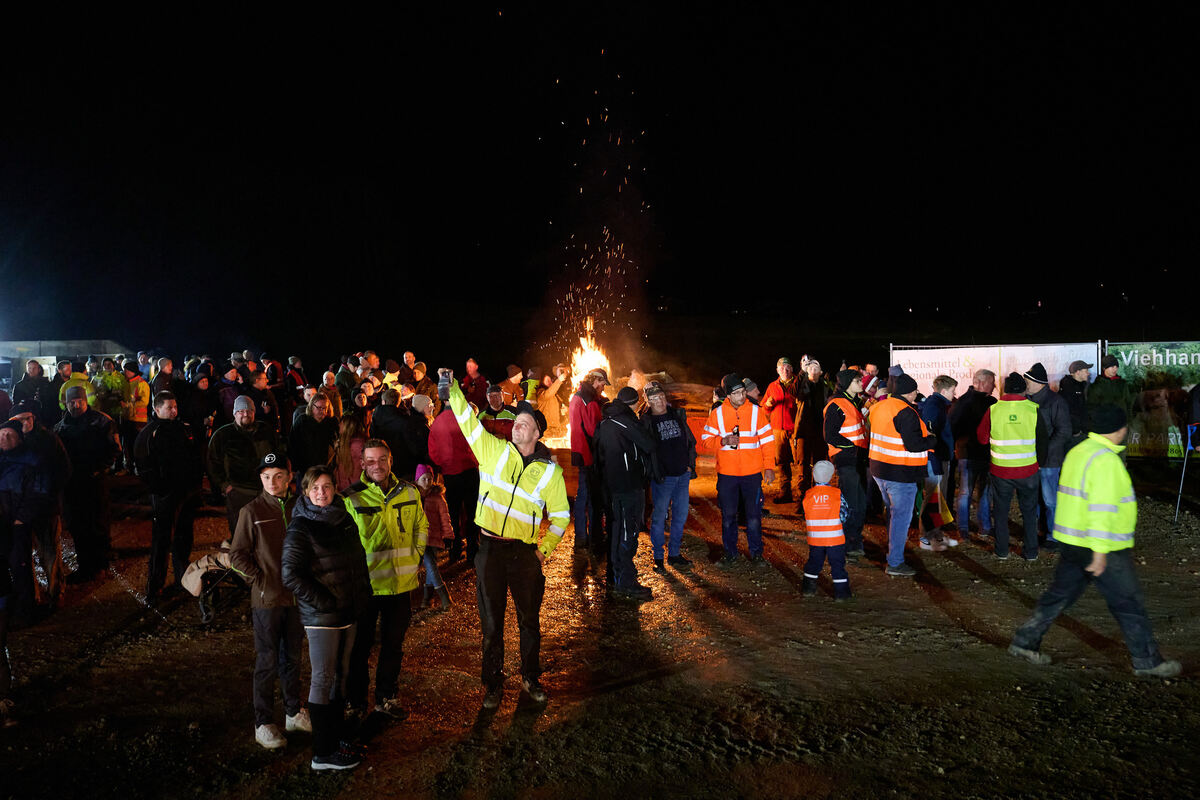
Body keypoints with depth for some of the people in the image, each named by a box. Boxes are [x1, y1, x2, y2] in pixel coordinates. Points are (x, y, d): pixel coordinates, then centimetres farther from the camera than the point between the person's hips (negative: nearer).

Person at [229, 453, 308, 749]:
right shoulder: (251, 511, -6)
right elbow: (237, 555, -3)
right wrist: (260, 580, -9)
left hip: (297, 597, 4)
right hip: (266, 599, -4)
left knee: (292, 658, 15)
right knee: (267, 661, 3)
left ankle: (294, 712, 29)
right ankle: (263, 724, 14)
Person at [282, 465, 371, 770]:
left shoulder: (343, 519, 9)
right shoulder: (301, 528, -12)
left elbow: (358, 559, 20)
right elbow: (291, 575, -18)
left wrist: (362, 595, 10)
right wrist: (325, 602, -18)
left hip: (349, 613, 7)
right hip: (321, 617, -7)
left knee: (340, 674, 15)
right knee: (323, 680, 0)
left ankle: (335, 737, 28)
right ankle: (323, 753, 9)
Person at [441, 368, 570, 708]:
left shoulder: (551, 471, 0)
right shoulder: (493, 450, 1)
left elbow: (560, 516, 6)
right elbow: (467, 419, 0)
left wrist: (545, 548, -1)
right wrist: (451, 389, -8)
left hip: (525, 552, 0)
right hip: (490, 548, 0)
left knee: (529, 619, 12)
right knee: (491, 620, 10)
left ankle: (531, 677, 32)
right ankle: (493, 683, 25)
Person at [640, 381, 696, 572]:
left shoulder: (678, 415, 7)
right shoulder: (646, 421, -8)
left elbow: (690, 440, 14)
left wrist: (690, 464, 7)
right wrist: (655, 474, -12)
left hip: (683, 474, 5)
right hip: (662, 478, -5)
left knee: (681, 515, 11)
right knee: (659, 517, 1)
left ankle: (674, 553, 25)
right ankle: (658, 558, 12)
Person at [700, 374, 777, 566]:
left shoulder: (756, 412, 1)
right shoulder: (717, 414, 1)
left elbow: (767, 441, 4)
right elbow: (705, 442, 1)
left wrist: (769, 467, -2)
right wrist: (723, 441, -17)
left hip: (752, 474, 0)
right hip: (726, 474, 1)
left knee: (754, 516, 4)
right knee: (728, 516, 8)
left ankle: (756, 553, 19)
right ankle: (730, 553, 22)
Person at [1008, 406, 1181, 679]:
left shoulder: (1078, 452, 10)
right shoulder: (1106, 460, -19)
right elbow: (1101, 508, -24)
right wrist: (1100, 551, -24)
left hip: (1071, 542, 9)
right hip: (1102, 548, -9)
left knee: (1059, 594, 16)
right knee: (1129, 604, 5)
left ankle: (1025, 641, 19)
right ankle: (1147, 661, 17)